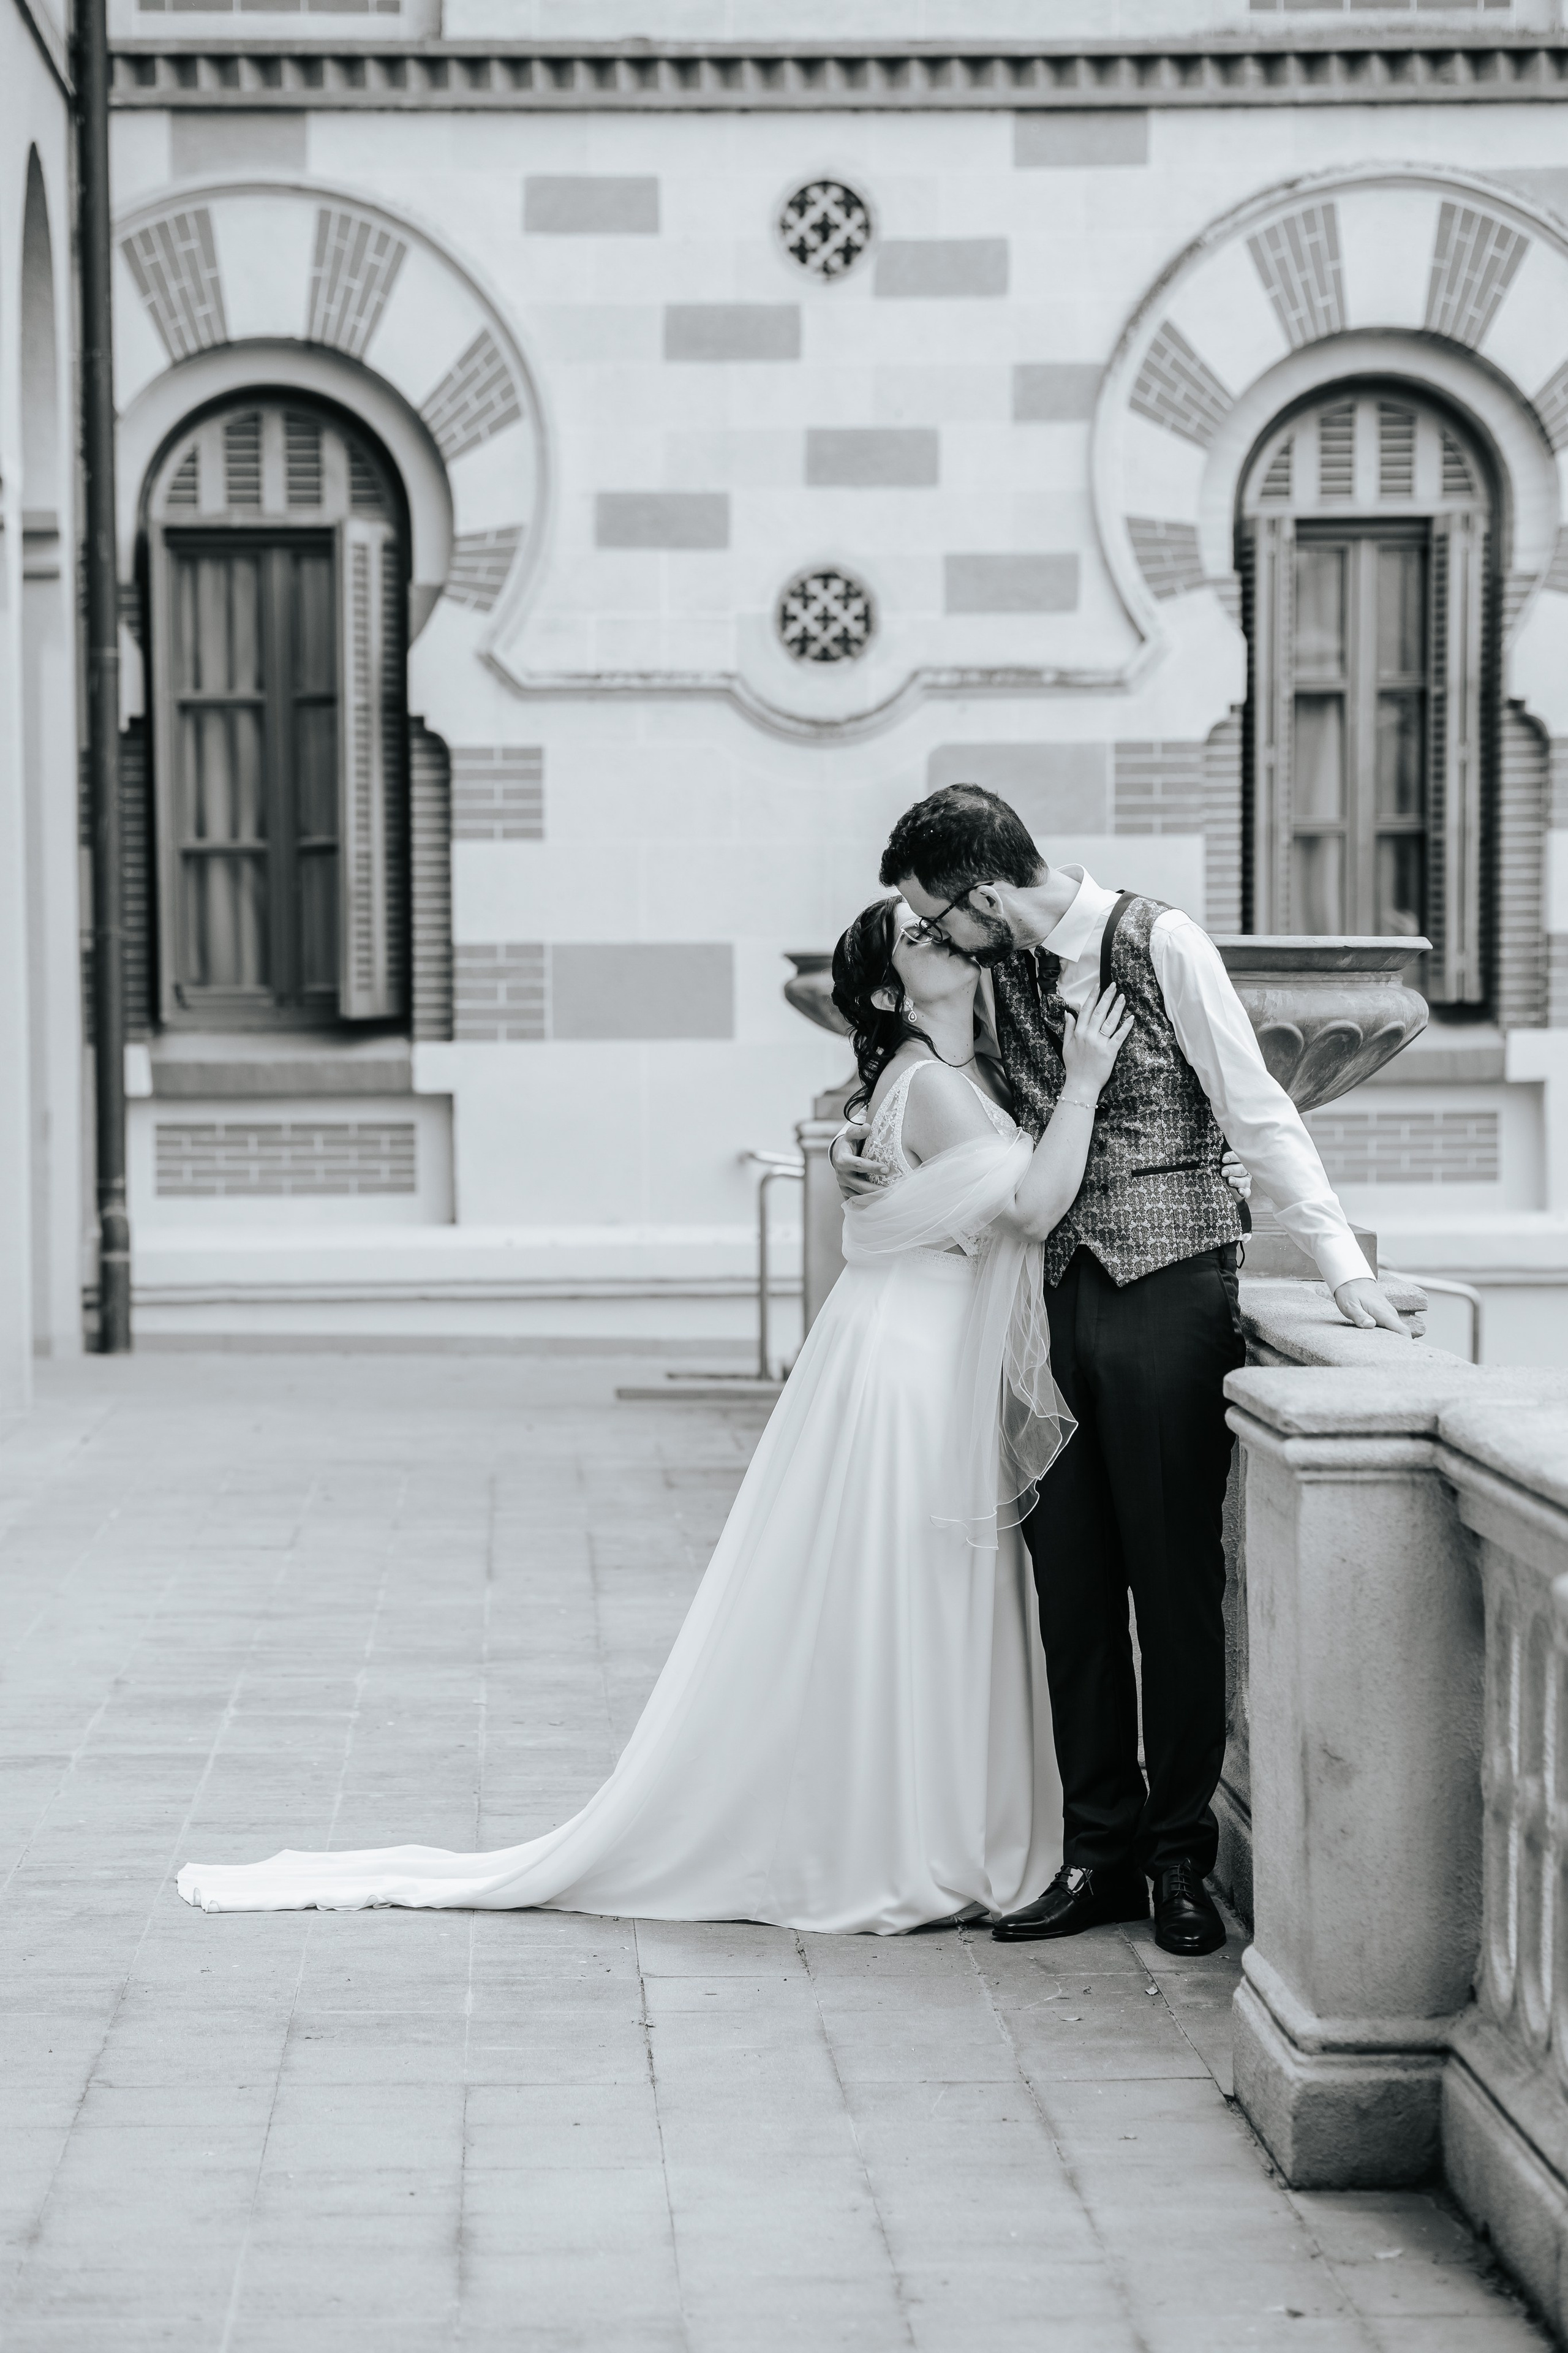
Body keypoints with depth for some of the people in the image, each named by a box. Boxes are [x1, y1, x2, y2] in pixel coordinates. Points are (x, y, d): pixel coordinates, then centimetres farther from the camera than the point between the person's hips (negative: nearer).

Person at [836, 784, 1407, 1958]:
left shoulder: (1161, 943, -9)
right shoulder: (1001, 971, 8)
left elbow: (1258, 1113, -8)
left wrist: (1345, 1266, -11)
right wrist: (858, 1132, 6)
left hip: (1169, 1289, -5)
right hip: (1056, 1292, 6)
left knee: (1175, 1576, 1)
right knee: (1070, 1576, 6)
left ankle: (1182, 1854, 10)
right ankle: (1099, 1850, 14)